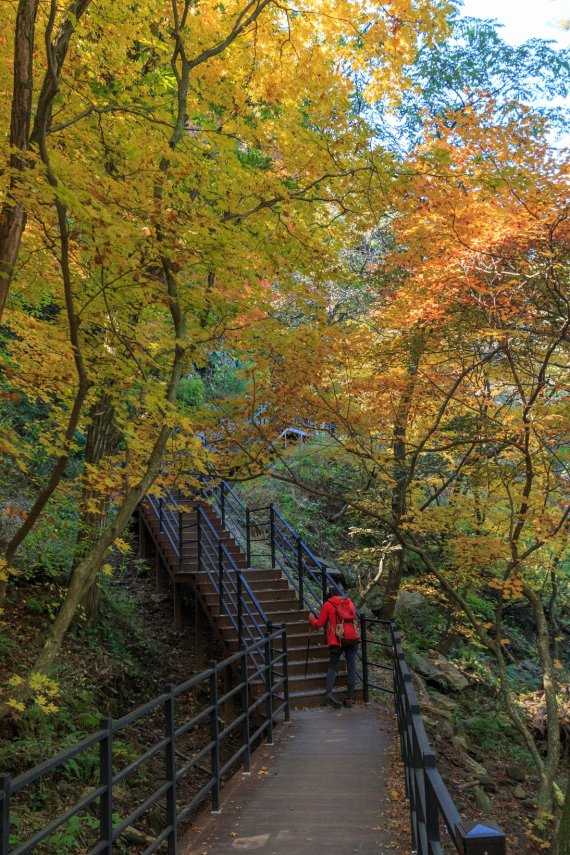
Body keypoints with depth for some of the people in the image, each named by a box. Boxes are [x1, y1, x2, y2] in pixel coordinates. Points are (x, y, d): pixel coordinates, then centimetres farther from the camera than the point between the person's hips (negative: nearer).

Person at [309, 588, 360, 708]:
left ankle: (329, 691, -18)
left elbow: (319, 623, 4)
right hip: (352, 638, 3)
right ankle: (349, 698, -1)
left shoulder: (327, 605, 2)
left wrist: (312, 619, 23)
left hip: (336, 640, -3)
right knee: (351, 668, 4)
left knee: (333, 667, 5)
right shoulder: (349, 602, 14)